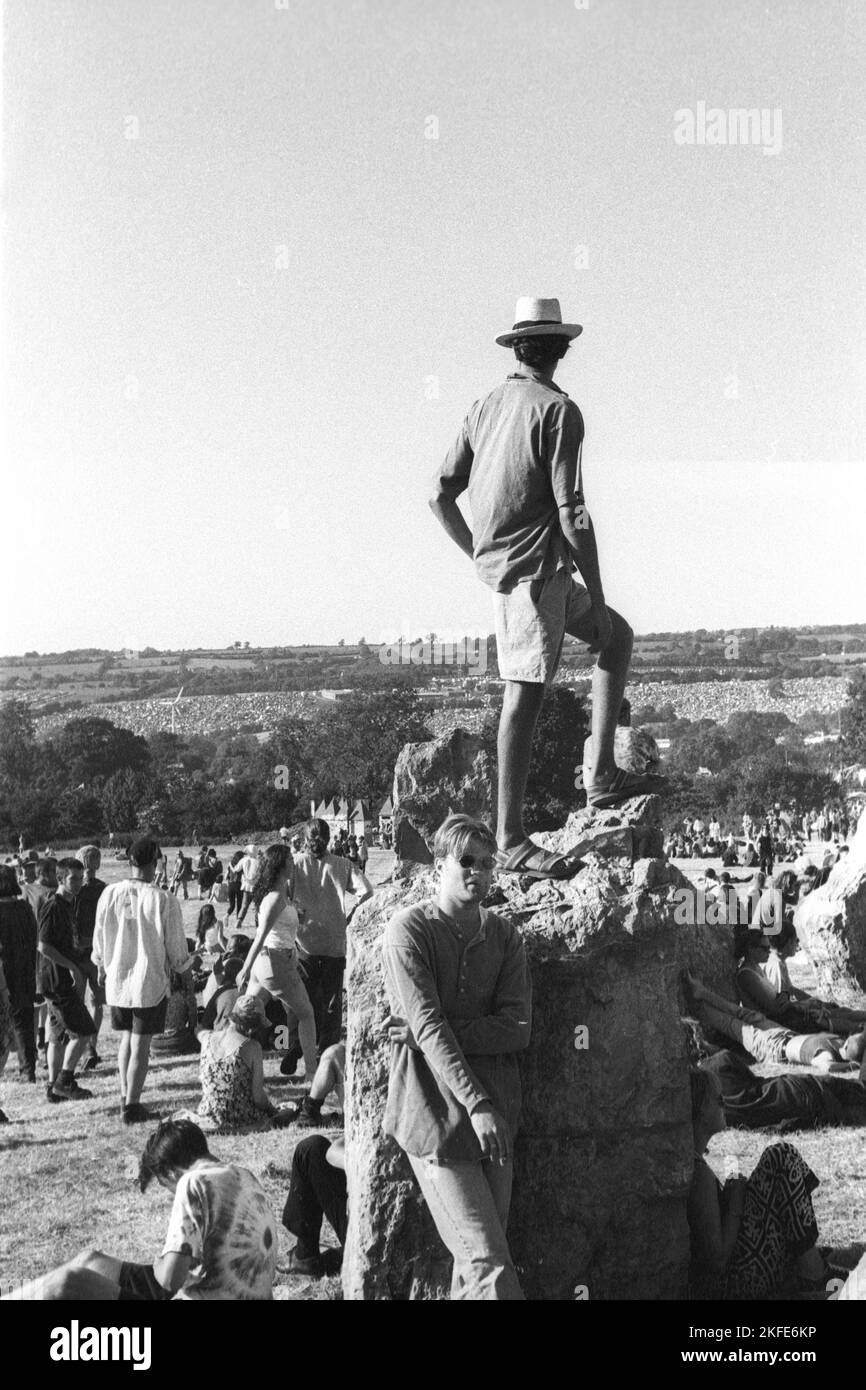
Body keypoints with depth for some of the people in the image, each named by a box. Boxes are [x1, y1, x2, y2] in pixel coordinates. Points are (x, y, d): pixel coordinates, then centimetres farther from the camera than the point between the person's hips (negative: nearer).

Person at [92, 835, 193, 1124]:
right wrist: (184, 967, 14)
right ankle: (132, 1105, 8)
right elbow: (176, 949, -9)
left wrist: (103, 967, 25)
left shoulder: (109, 894, -7)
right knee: (140, 1045, 5)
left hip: (116, 980, 4)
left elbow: (99, 938, 6)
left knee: (127, 1036, 21)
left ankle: (125, 1096, 22)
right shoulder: (164, 901, -16)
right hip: (151, 982, -3)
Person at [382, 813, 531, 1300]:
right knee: (490, 1264, -10)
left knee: (475, 1263, 8)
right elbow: (428, 1024, -14)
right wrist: (475, 1103, -23)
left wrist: (424, 1034, -12)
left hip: (495, 1116, 5)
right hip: (437, 1114, -5)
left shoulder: (505, 936, 10)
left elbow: (518, 1028, -1)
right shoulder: (409, 929, -4)